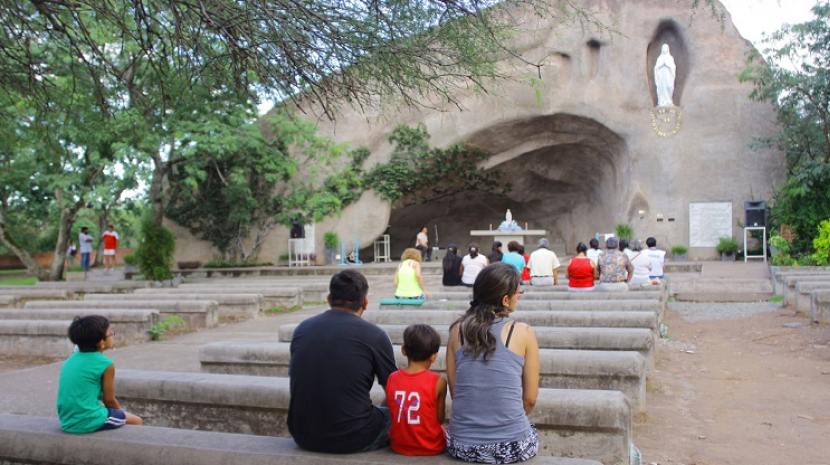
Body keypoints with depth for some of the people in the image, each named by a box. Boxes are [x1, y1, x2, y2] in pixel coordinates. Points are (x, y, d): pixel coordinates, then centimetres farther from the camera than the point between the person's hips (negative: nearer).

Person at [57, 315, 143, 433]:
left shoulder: (71, 359, 7)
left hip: (67, 422, 8)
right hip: (90, 422, -8)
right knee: (136, 421, 15)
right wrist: (121, 412, 14)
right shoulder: (105, 364, -14)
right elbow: (109, 400, -6)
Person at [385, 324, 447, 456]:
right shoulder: (438, 381, -16)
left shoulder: (392, 378, -6)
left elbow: (391, 415, 2)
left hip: (399, 446, 3)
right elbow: (440, 419, -7)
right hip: (430, 448, -3)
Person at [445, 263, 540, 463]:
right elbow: (530, 399, -2)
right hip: (512, 447, -2)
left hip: (463, 446, 2)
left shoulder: (457, 330, 0)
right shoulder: (524, 333, -7)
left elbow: (454, 391, 5)